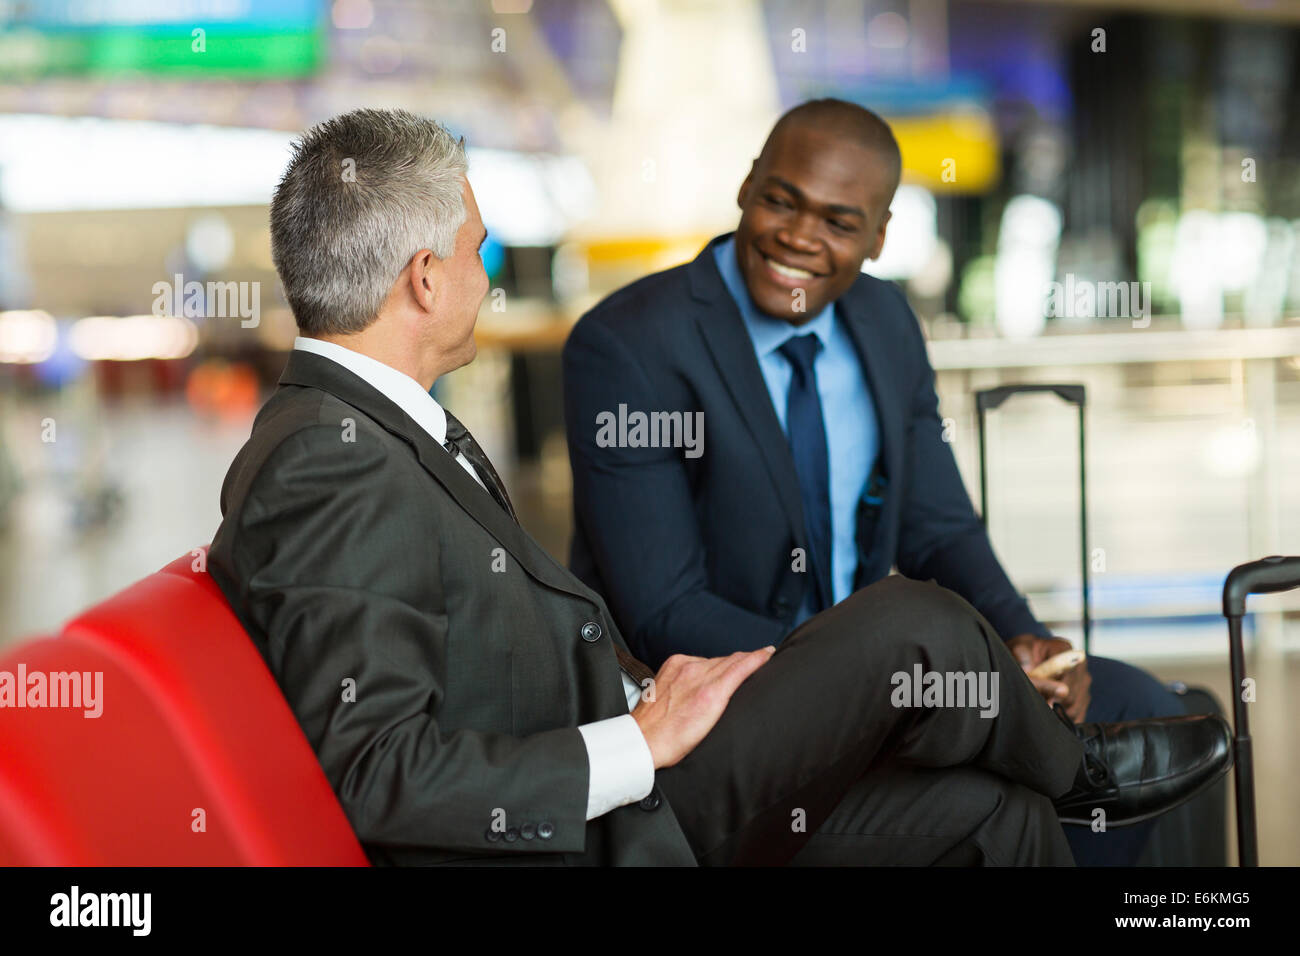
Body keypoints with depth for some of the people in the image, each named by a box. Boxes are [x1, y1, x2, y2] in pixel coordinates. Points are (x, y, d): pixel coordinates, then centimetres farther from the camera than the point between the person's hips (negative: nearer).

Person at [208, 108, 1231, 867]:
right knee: (913, 625, -8)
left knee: (996, 812, 7)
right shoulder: (327, 469, -24)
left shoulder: (379, 426, 11)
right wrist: (645, 744, -23)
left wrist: (642, 685, 3)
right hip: (573, 837, -10)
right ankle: (1072, 763, 23)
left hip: (620, 778, 10)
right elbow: (379, 776, -29)